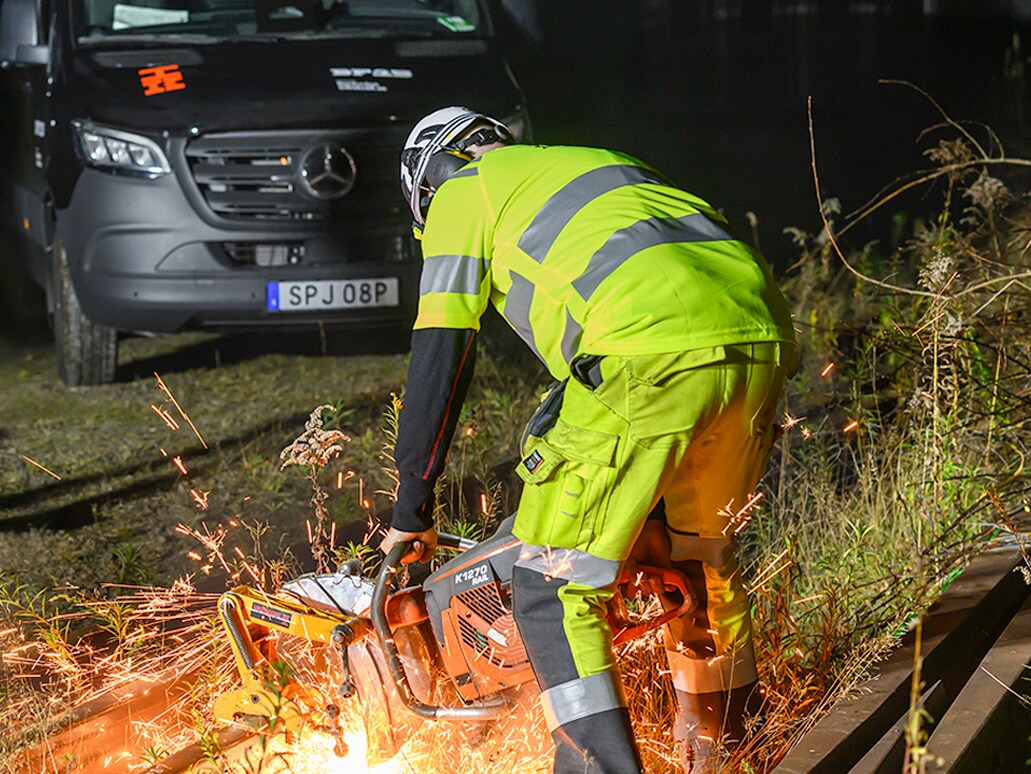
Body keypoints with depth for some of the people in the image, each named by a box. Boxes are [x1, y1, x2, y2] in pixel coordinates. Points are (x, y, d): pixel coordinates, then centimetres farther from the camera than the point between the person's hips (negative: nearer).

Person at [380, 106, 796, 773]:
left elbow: (440, 357, 11)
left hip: (653, 359, -8)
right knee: (703, 561, 26)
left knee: (555, 590, 0)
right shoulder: (599, 164, 39)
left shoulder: (461, 194, 18)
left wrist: (412, 511, 18)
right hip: (765, 341, 8)